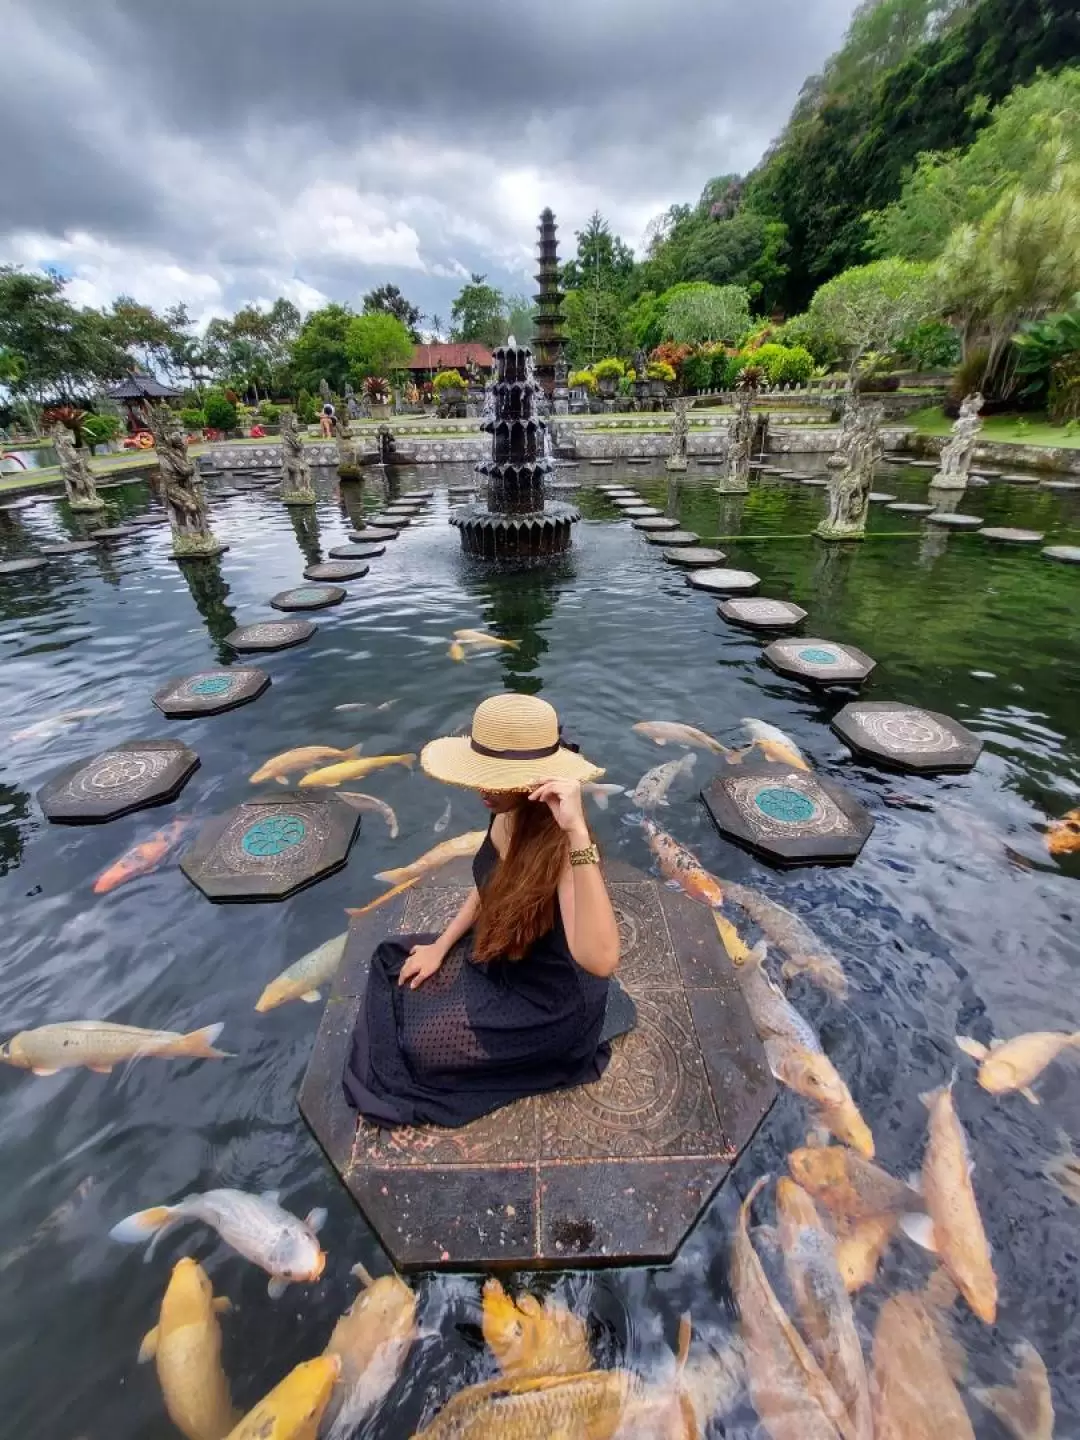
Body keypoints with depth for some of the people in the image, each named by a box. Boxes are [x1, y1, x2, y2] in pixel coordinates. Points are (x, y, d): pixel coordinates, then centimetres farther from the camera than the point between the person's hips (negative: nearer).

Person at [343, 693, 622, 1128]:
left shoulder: (561, 844, -36)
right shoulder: (507, 814, -13)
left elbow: (599, 961, -51)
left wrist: (578, 833, -57)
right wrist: (440, 947, 4)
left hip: (548, 1001, -7)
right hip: (497, 958, 7)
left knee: (415, 1041, -3)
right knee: (391, 962, 11)